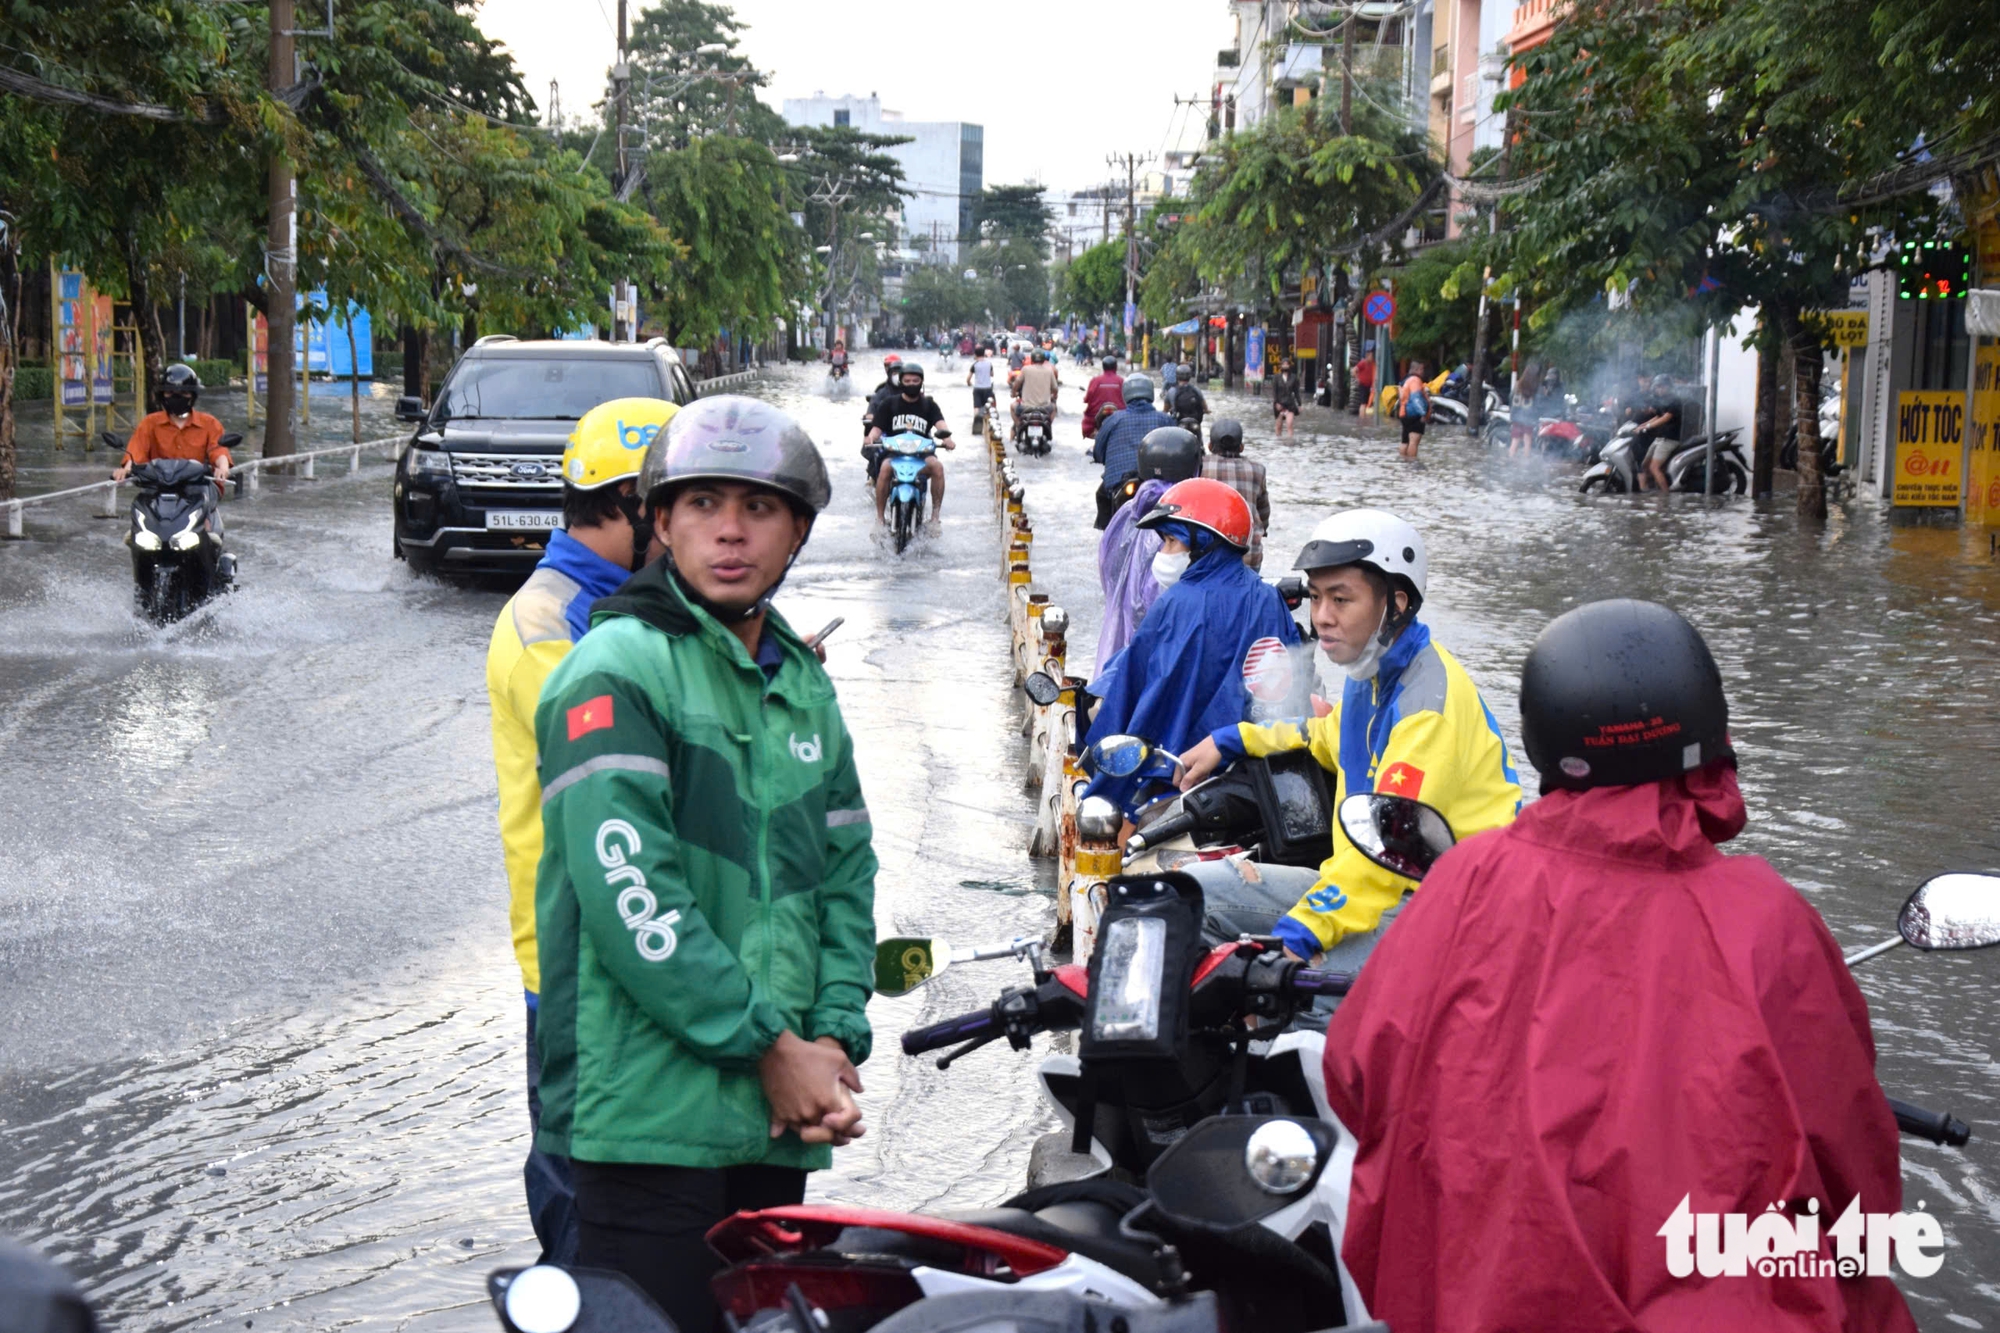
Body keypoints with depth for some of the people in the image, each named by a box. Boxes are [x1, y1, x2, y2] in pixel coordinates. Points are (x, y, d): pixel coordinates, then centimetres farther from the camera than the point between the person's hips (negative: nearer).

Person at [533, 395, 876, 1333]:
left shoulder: (803, 685, 17)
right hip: (650, 1114, -7)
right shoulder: (616, 668, -7)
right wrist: (770, 1046, -14)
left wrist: (834, 1042, 1)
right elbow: (629, 894, -17)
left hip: (779, 1120, 7)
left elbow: (846, 874, 18)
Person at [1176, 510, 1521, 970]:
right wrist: (1232, 742, 30)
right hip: (1362, 880, 10)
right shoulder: (1369, 672, 12)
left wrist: (1296, 935, -31)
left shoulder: (1429, 698, -19)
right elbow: (1329, 740, 37)